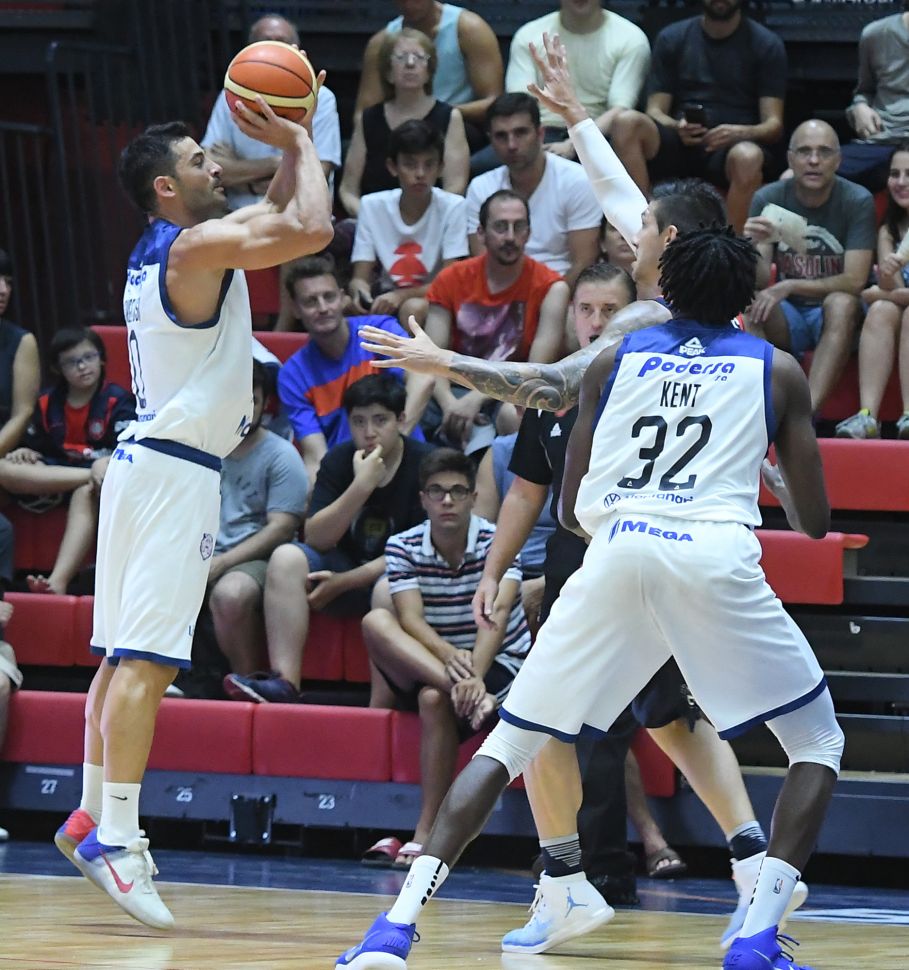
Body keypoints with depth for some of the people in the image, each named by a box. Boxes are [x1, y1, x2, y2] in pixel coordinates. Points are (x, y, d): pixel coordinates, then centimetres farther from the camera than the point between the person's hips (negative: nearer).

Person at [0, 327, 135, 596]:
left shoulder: (117, 401, 1)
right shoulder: (47, 404, 14)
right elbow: (35, 445, 21)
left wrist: (107, 462, -34)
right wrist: (25, 453, -4)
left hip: (104, 476, -4)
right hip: (54, 477, 4)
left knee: (86, 494, -42)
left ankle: (59, 580, -57)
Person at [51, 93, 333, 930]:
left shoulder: (168, 249, 16)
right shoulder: (195, 246, -13)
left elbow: (281, 217, 29)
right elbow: (311, 229, -21)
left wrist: (293, 146, 16)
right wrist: (300, 144, -6)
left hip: (147, 461, 10)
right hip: (178, 467, -10)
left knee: (125, 656, 12)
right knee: (145, 658, -13)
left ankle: (94, 821, 15)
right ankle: (115, 837, -17)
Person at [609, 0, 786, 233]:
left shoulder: (766, 45, 7)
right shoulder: (672, 38, 13)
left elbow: (773, 126, 2)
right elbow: (655, 112, 8)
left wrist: (742, 133, -22)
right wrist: (677, 128, -16)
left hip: (733, 146, -2)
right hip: (680, 144, 2)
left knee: (747, 157, -39)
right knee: (627, 122, -28)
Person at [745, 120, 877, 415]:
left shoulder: (858, 201, -11)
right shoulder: (767, 199, -5)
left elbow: (854, 282, -15)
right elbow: (758, 283, -10)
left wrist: (789, 287, -25)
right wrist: (756, 248, -32)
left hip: (837, 319, -2)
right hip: (786, 317, 2)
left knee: (840, 303, -35)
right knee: (751, 304, -28)